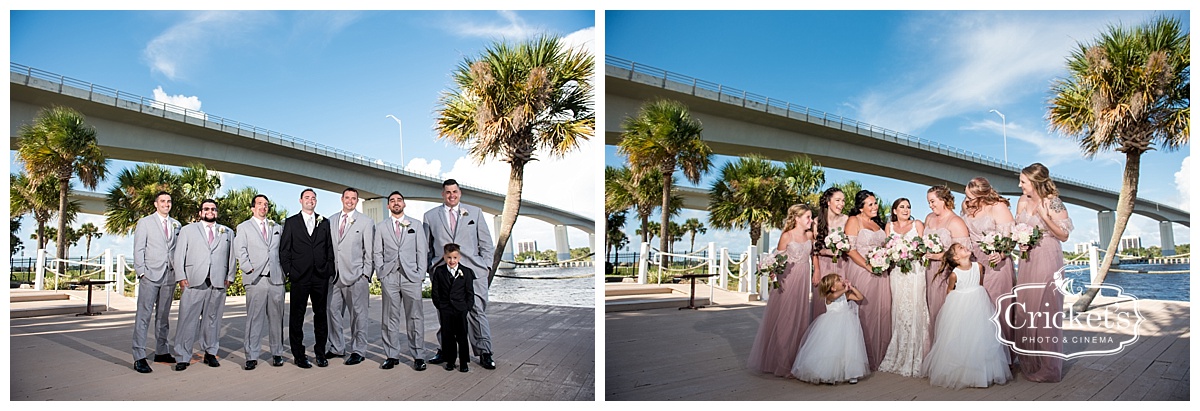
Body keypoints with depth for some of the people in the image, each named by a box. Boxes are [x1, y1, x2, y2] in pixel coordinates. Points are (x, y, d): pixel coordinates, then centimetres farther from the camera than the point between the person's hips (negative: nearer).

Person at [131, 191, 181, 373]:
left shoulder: (176, 225, 14)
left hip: (169, 276, 4)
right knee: (143, 315, -7)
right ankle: (139, 357, -7)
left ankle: (161, 352, 19)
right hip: (150, 275, -4)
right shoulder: (145, 222, 4)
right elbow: (138, 249, 0)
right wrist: (141, 272, -8)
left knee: (164, 316, 11)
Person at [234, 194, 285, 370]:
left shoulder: (277, 228, 19)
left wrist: (284, 270, 4)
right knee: (254, 318, -4)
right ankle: (252, 356, 0)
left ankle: (277, 354, 12)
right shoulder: (244, 227, 11)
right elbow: (239, 250, 1)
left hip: (276, 278, 3)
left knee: (276, 317, 5)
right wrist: (249, 269, -9)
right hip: (255, 279, -3)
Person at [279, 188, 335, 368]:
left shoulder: (324, 222, 13)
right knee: (297, 316, 2)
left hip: (321, 277, 2)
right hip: (299, 277, -2)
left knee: (321, 314, 6)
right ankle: (298, 354, 9)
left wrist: (329, 269, 2)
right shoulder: (291, 222, 7)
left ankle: (320, 352, 15)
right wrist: (289, 272, -4)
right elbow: (284, 250, 4)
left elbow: (330, 248, 12)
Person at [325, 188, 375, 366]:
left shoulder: (366, 222, 2)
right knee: (334, 311, 9)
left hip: (355, 276, -4)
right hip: (335, 275, 4)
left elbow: (369, 251, 0)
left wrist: (366, 274, -6)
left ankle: (358, 351, 8)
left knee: (358, 314, 0)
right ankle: (337, 348, 22)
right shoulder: (331, 221, 13)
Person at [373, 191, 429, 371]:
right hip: (389, 277, 1)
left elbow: (422, 251, 8)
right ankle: (392, 355, 9)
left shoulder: (416, 224, 13)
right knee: (390, 317, 2)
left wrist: (421, 274, 0)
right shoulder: (380, 227, 14)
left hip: (411, 276, -1)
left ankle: (417, 356, 2)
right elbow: (378, 253, 12)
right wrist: (380, 274, 0)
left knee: (415, 317, -2)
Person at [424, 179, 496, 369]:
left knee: (477, 311, -4)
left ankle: (484, 352, 2)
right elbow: (427, 246, 15)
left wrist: (486, 265, 4)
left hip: (472, 270, 0)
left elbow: (486, 242, 13)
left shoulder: (474, 212, 14)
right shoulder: (430, 216, 14)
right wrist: (430, 268, 6)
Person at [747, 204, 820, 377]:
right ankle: (780, 362, 7)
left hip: (804, 280, 5)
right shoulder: (787, 236, -8)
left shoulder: (809, 234, 6)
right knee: (784, 319, -2)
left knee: (800, 319, 9)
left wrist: (816, 270, 11)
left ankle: (796, 361, 18)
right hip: (788, 280, -5)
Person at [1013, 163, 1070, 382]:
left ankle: (1048, 367, 6)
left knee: (1045, 310, -3)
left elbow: (1064, 235, -8)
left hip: (1047, 259, -7)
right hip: (1027, 259, 7)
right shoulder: (1023, 201, 7)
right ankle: (1029, 364, 19)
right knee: (1025, 309, 8)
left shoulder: (1053, 203, -11)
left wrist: (1045, 217, -21)